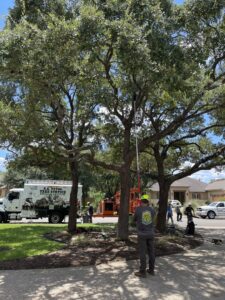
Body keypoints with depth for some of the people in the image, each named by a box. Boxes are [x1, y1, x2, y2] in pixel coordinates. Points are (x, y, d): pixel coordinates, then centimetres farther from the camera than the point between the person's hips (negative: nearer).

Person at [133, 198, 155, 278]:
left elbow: (134, 219, 6)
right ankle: (151, 270, 22)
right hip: (150, 233, 4)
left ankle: (142, 272, 7)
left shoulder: (138, 209, -9)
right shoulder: (152, 209, 0)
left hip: (142, 234, -4)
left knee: (142, 253, 2)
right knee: (151, 251, 13)